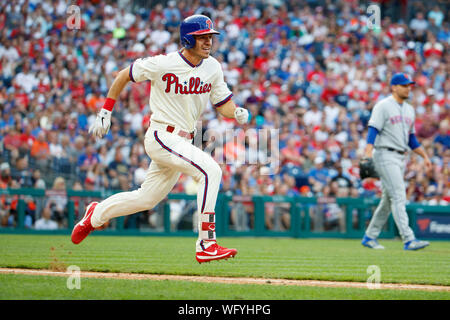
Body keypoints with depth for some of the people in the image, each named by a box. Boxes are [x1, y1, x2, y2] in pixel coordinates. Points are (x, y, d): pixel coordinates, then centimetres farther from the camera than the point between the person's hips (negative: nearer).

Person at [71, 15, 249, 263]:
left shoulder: (212, 67, 4)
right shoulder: (163, 64, -14)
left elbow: (223, 105, 7)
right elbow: (124, 76, -1)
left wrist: (238, 113, -16)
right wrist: (105, 112, 0)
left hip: (182, 143, 7)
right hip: (161, 137, -7)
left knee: (147, 198, 16)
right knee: (210, 170, -25)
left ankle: (97, 214, 40)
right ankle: (206, 245, -26)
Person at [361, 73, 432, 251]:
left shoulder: (409, 110, 17)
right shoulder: (383, 106, -8)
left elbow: (411, 138, 24)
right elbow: (373, 130, -17)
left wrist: (425, 156, 16)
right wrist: (368, 155, -30)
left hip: (401, 158, 8)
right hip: (385, 155, -8)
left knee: (388, 200, 10)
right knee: (399, 198, -15)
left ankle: (370, 237, 19)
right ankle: (408, 239, -21)